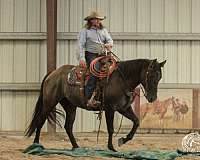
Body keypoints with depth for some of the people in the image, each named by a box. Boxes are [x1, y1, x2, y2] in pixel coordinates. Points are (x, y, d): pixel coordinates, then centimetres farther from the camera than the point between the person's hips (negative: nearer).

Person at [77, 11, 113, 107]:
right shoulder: (85, 31, 4)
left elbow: (109, 40, 13)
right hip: (90, 55, -6)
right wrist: (82, 58, -16)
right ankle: (89, 98, -35)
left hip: (102, 55, 6)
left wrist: (109, 44, -13)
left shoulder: (103, 30, 20)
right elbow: (81, 45, -3)